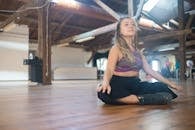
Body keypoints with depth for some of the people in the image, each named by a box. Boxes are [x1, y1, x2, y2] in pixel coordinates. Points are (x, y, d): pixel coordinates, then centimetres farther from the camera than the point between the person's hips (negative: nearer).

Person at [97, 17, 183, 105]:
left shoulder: (138, 51, 15)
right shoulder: (116, 48, -3)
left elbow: (149, 70, 16)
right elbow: (109, 69, -18)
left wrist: (169, 83, 13)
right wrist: (105, 83, -40)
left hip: (136, 84, 6)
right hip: (120, 84, -5)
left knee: (163, 88, -12)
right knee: (104, 93, -38)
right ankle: (140, 99, -33)